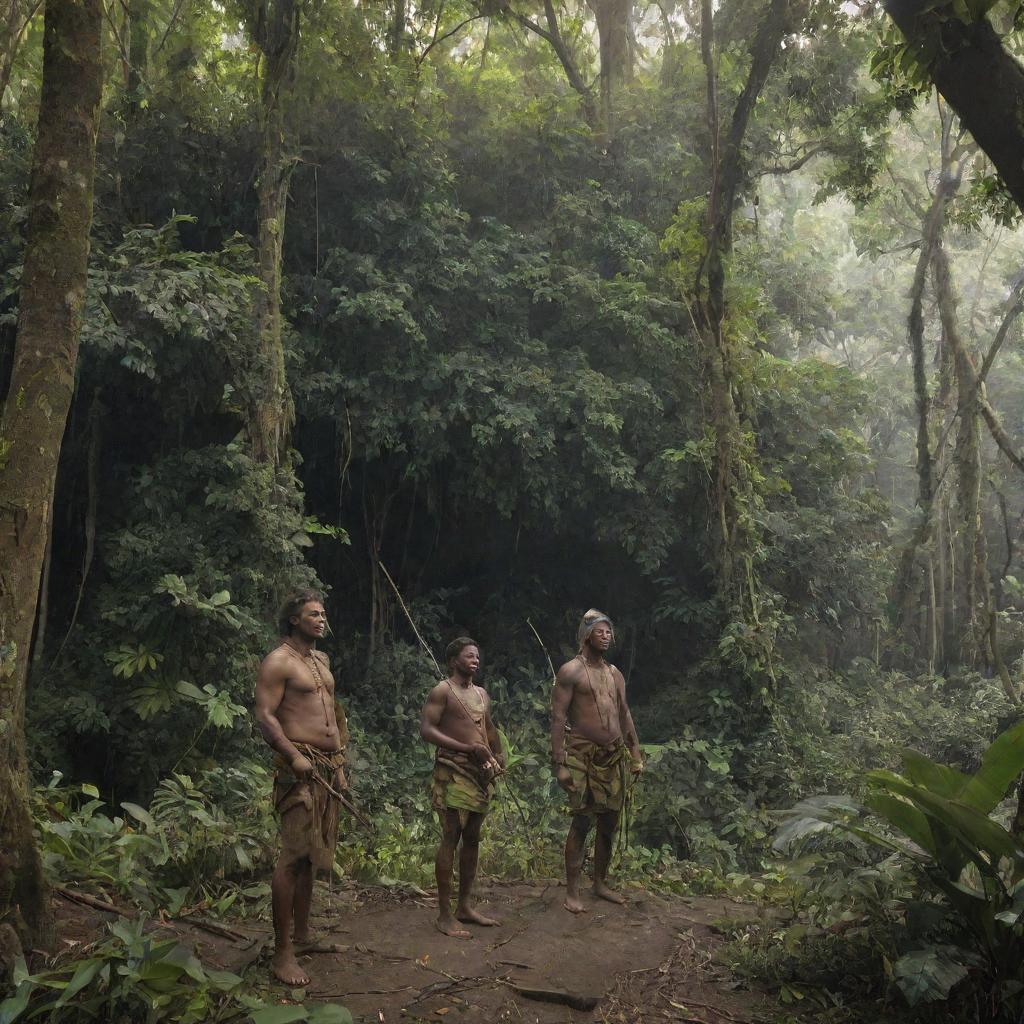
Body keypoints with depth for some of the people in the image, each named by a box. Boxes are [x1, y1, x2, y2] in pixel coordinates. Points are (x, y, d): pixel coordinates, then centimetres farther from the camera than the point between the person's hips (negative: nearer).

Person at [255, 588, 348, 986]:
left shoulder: (321, 659, 18)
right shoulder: (278, 661, -8)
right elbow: (265, 716, -15)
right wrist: (295, 756, -26)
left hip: (329, 766, 9)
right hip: (300, 768, -9)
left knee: (313, 854, 15)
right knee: (293, 857, -10)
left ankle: (302, 932, 27)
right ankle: (282, 952, -6)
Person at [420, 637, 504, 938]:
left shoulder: (482, 694, 16)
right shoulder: (442, 691, -7)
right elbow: (426, 729, -16)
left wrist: (498, 755, 14)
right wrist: (468, 748, -20)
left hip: (481, 772, 8)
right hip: (454, 772, -8)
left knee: (472, 839, 12)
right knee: (450, 840, -6)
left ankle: (465, 906, 22)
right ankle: (444, 915, 0)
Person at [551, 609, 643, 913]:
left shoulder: (615, 673, 15)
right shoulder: (570, 671, -6)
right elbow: (558, 718, -10)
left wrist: (636, 755, 14)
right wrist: (560, 762, -17)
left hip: (615, 755, 6)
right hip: (583, 755, -6)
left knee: (609, 823, 10)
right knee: (582, 822, -7)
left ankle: (601, 883, 25)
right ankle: (572, 892, 1)